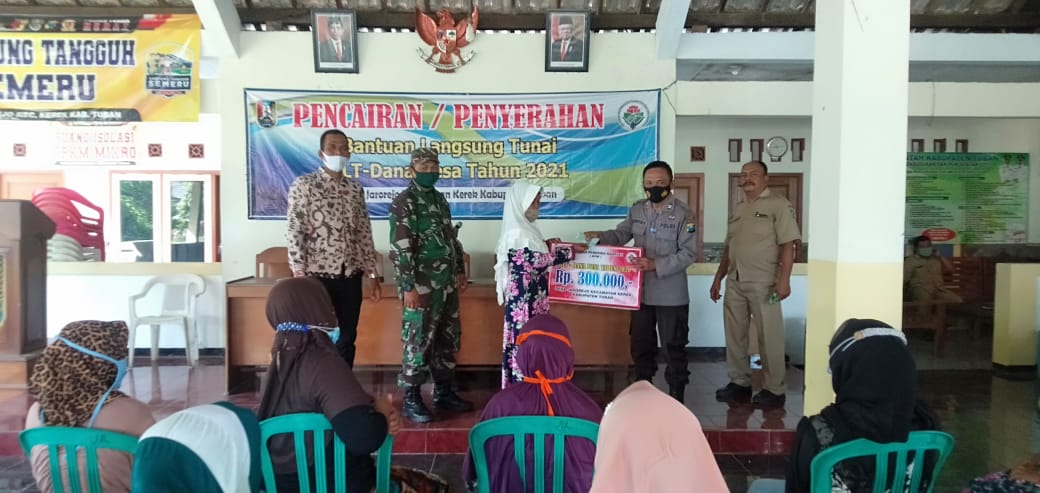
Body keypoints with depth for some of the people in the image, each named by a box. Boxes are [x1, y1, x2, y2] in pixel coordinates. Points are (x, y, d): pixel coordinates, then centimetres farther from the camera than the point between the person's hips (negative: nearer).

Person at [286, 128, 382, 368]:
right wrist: (300, 275, -16)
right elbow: (294, 231, -9)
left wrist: (371, 274, 9)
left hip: (350, 276, 5)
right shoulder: (304, 185, -3)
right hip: (318, 275, -5)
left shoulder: (356, 189, 11)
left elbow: (365, 234, 12)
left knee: (348, 336, 10)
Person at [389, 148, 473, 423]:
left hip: (446, 284, 8)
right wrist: (409, 286, -20)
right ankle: (411, 399, 9)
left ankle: (443, 392, 26)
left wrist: (460, 271, 17)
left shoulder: (440, 200, 15)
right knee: (418, 341, -1)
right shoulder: (404, 202, -10)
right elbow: (399, 249, -16)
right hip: (422, 286, -8)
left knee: (448, 339, 13)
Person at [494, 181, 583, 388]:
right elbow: (536, 260, -21)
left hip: (531, 297, 10)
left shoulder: (523, 228, 13)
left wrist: (545, 245, 12)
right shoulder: (517, 232, -17)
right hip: (523, 297, -10)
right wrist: (570, 251, -16)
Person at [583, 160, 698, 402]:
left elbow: (688, 253, -16)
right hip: (641, 292, 6)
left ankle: (676, 397, 19)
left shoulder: (684, 213, -12)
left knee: (674, 347, 6)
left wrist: (657, 265, -27)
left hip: (671, 295, -5)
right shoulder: (637, 210, 5)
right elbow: (621, 234, 8)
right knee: (641, 345, 17)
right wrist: (601, 236, -13)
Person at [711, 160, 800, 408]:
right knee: (734, 336, 10)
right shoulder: (737, 209, 16)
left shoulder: (778, 205, -4)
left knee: (769, 337, 0)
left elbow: (788, 245, -11)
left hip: (763, 283, -7)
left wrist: (784, 279, -19)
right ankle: (739, 383, 21)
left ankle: (774, 389, 9)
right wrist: (718, 278, 17)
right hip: (734, 282, 7)